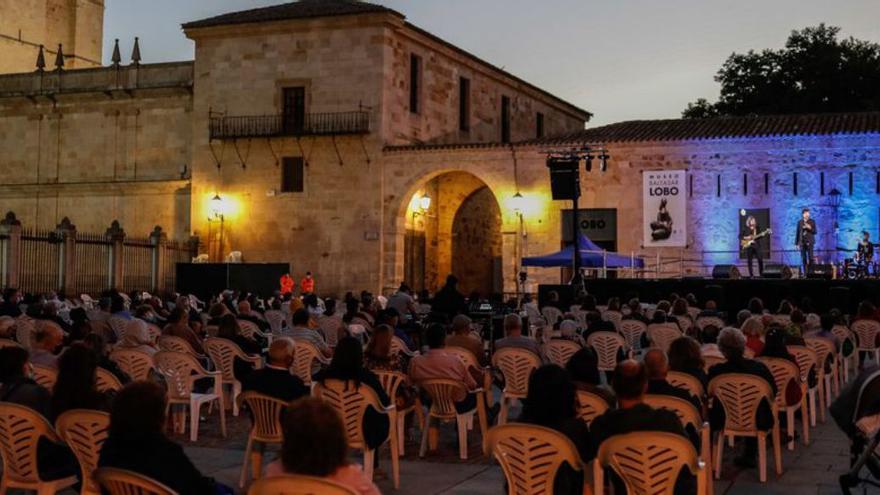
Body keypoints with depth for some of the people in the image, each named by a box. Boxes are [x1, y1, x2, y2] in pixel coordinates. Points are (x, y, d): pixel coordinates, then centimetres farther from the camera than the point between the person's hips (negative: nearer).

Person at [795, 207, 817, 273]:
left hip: (809, 242, -2)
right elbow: (797, 233, 8)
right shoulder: (800, 222, 7)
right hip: (802, 242, 2)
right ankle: (805, 272, 5)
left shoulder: (812, 221, 2)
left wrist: (810, 228, -18)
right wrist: (796, 243, 6)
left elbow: (815, 232, 1)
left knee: (810, 258, -9)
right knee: (803, 258, 1)